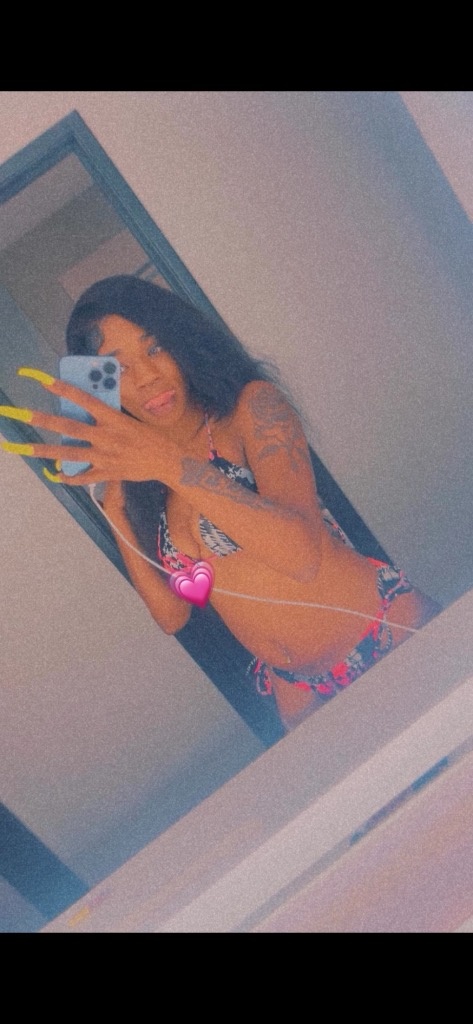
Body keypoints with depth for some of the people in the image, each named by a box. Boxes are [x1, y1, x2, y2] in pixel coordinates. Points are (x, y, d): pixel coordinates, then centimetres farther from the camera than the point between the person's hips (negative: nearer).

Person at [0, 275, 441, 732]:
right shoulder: (138, 491, 3)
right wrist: (116, 512, -7)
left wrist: (170, 463, -38)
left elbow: (302, 552, -29)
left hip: (393, 634, -4)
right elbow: (172, 614, 1)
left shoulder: (251, 404, -14)